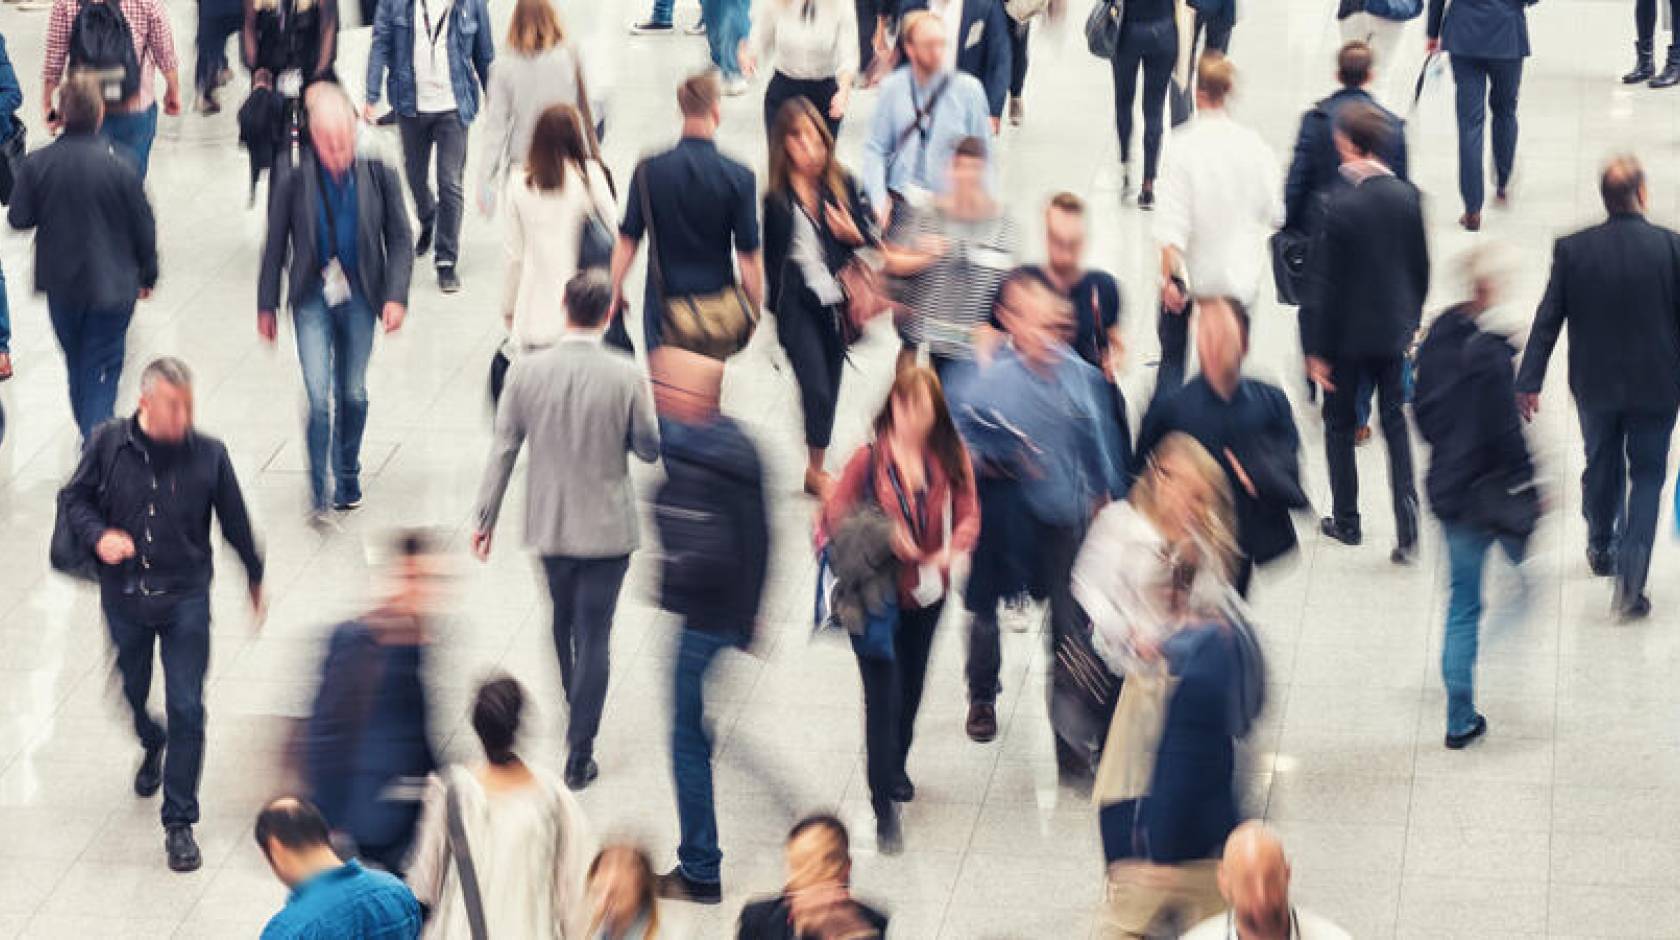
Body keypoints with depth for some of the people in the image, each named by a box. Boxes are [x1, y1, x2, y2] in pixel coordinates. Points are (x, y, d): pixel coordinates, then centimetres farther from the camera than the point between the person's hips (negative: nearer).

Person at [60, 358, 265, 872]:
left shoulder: (208, 455, -8)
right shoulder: (108, 443, -9)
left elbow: (235, 522, 5)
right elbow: (74, 498, 3)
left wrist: (255, 578, 18)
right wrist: (98, 536, -17)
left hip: (185, 598, -2)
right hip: (124, 595, 2)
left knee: (187, 709, -7)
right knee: (132, 694, 19)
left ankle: (180, 823, 2)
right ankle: (153, 746, 56)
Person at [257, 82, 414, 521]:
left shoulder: (378, 177, -6)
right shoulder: (293, 183, -9)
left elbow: (399, 240, 1)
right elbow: (275, 247, 1)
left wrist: (396, 297, -9)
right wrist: (266, 307, 5)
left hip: (359, 297, 2)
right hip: (313, 299, -2)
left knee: (353, 395, 14)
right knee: (319, 396, -12)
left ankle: (348, 479, 32)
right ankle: (319, 490, -4)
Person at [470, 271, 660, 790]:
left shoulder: (527, 370, -10)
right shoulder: (625, 376, -16)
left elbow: (503, 449, -5)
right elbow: (650, 448, -6)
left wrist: (485, 518, 3)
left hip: (550, 526, 3)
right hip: (606, 527, -3)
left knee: (563, 621, 26)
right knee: (593, 636, 3)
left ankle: (574, 703, 46)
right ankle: (579, 755, 2)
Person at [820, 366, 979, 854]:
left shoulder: (950, 458, -9)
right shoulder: (869, 458, -18)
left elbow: (968, 513, -8)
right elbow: (835, 513, -11)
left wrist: (954, 550, -26)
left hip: (925, 592, 4)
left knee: (911, 685, 24)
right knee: (883, 694, -7)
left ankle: (895, 765, 51)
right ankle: (884, 806, -1)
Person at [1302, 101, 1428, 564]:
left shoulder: (1341, 205, -21)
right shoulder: (1408, 197, -5)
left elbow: (1325, 282, -17)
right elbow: (1421, 268, 5)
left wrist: (1317, 348, -10)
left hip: (1348, 334, -4)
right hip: (1393, 331, 4)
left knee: (1340, 425, 14)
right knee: (1395, 422, 12)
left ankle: (1346, 521, 24)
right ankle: (1407, 530, 2)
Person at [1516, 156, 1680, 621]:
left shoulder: (1572, 249, -10)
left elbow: (1547, 320, -6)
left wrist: (1528, 382, -2)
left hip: (1596, 386, 2)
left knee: (1602, 466, 23)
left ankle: (1601, 548, 43)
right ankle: (1631, 579, -7)